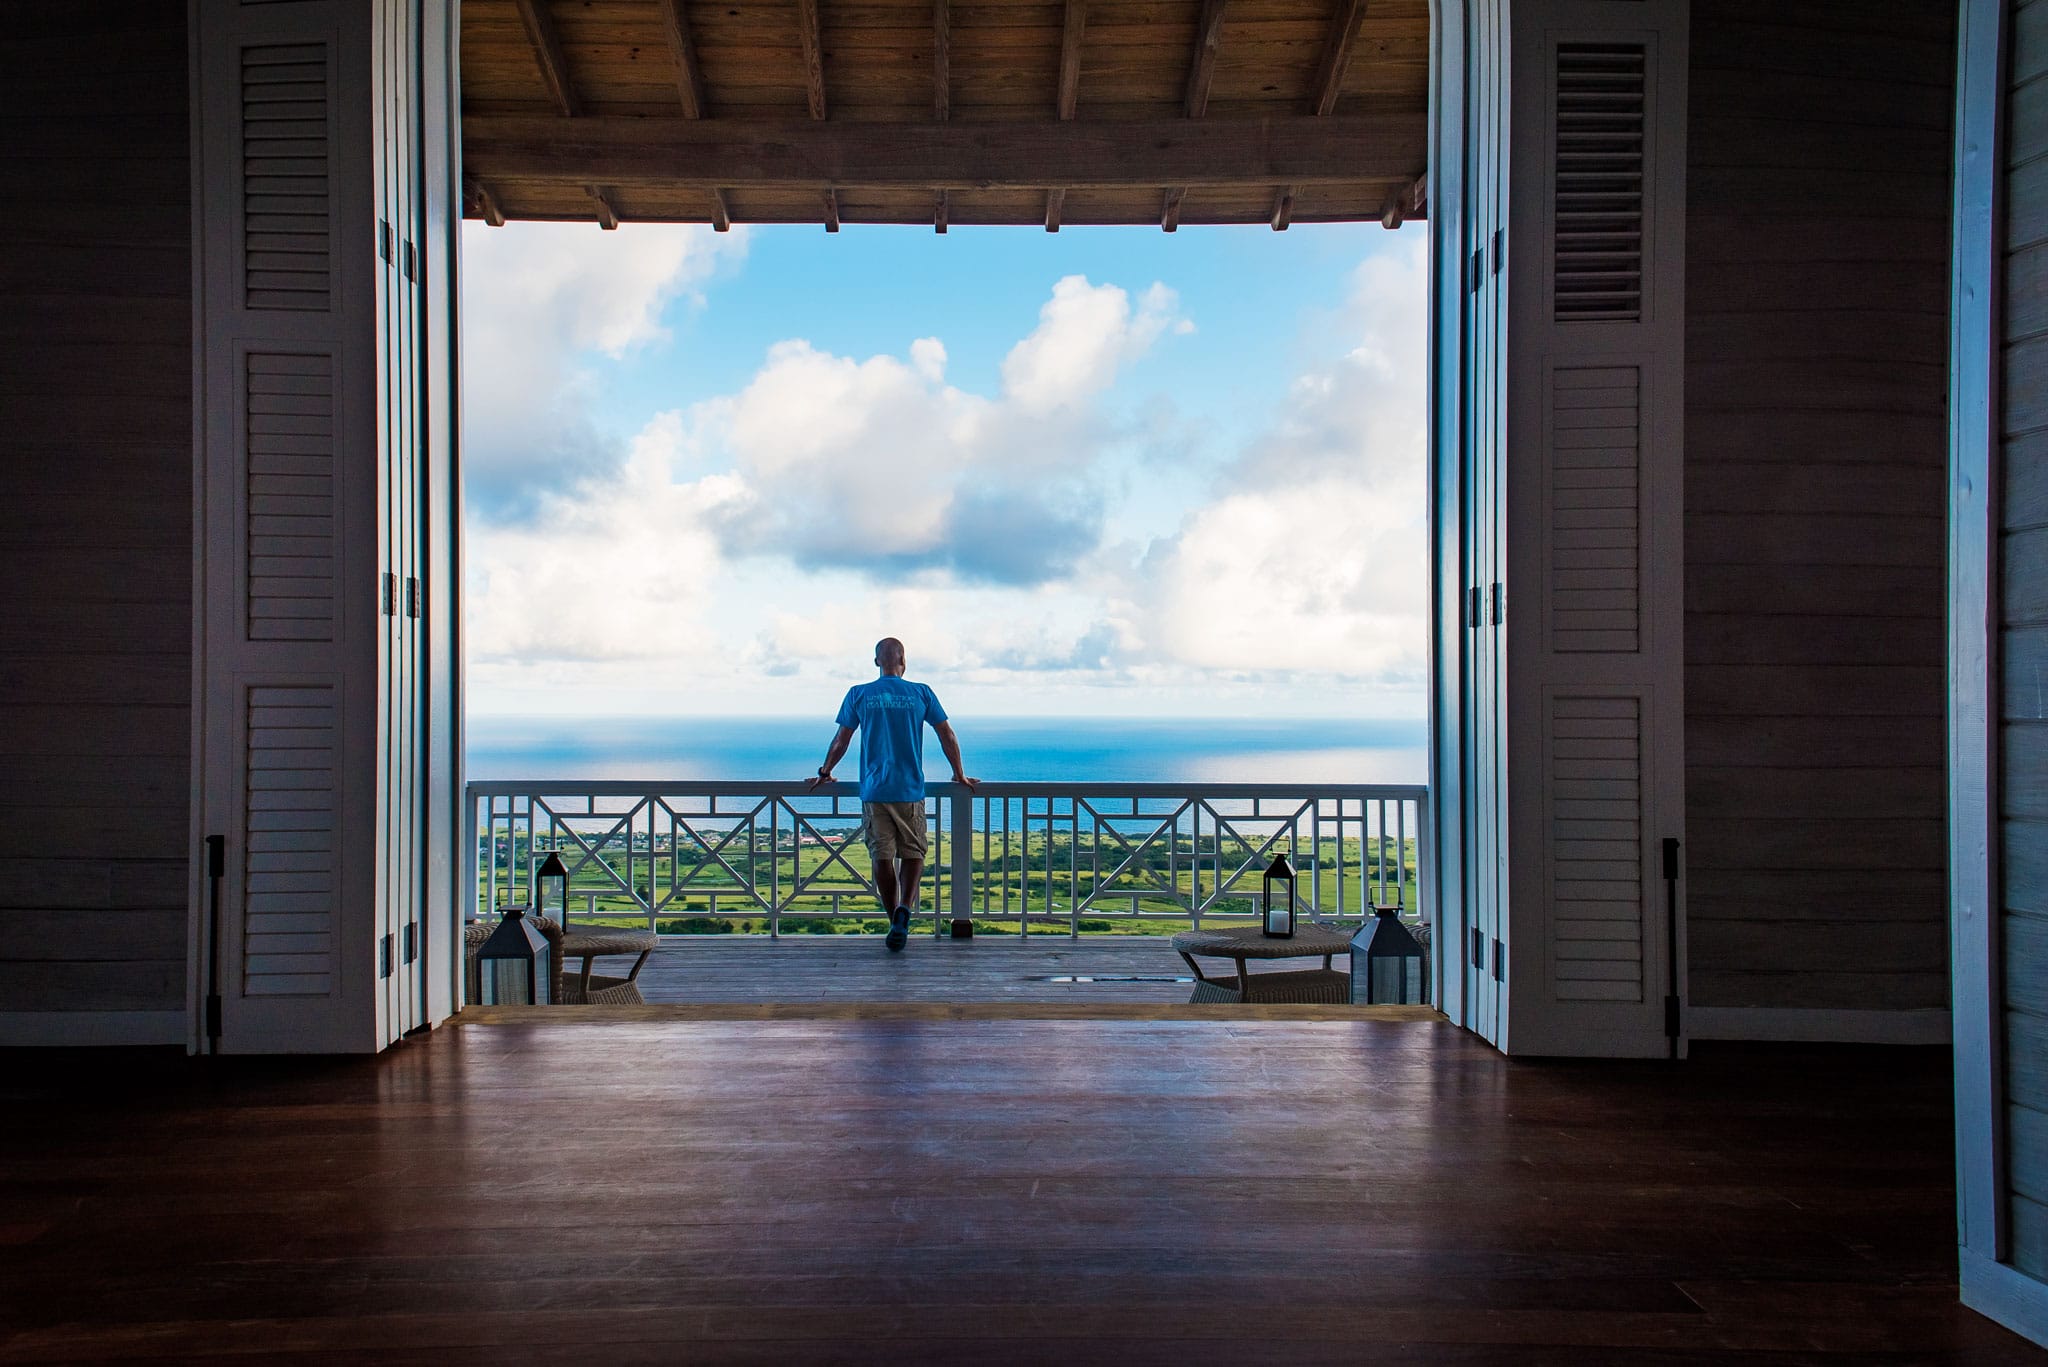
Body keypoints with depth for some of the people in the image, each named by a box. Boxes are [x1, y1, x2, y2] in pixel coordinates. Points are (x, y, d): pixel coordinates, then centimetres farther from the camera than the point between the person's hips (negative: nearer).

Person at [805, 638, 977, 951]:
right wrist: (960, 775, 18)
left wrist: (824, 774, 22)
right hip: (910, 790, 0)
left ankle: (896, 923, 7)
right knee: (913, 852, 10)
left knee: (883, 857, 5)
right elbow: (947, 736, 6)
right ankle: (905, 908, -13)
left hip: (874, 790, 0)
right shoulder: (921, 693, 3)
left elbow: (841, 741, 8)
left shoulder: (859, 694, 3)